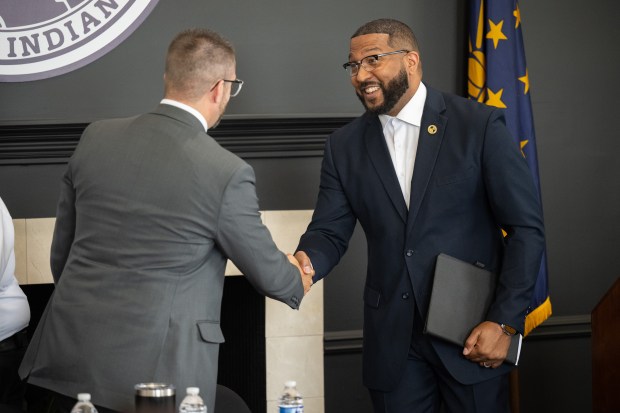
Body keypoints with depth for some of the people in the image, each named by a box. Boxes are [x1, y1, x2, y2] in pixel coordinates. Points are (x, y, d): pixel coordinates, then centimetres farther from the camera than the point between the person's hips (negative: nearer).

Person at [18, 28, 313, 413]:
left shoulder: (96, 137, 3)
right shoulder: (227, 173, -11)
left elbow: (62, 252, 12)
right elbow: (268, 273, 4)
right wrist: (297, 281, 26)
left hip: (70, 356, 5)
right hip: (152, 370, -5)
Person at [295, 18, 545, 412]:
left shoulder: (480, 125, -6)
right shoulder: (345, 146, 6)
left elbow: (526, 228, -6)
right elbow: (330, 232, 4)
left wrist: (505, 322, -12)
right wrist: (307, 262, -20)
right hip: (393, 340, 3)